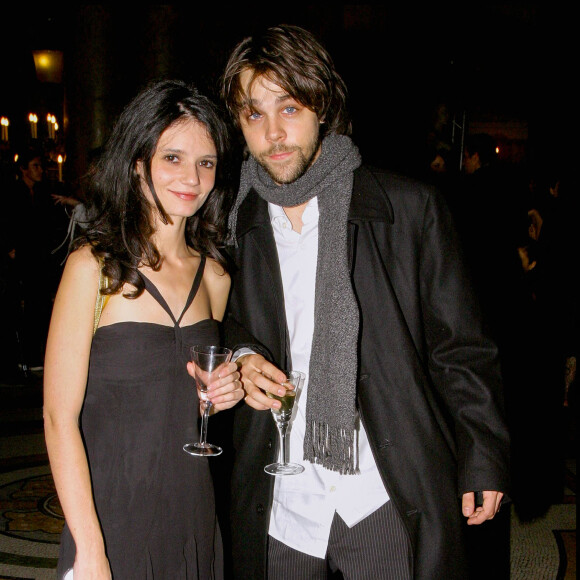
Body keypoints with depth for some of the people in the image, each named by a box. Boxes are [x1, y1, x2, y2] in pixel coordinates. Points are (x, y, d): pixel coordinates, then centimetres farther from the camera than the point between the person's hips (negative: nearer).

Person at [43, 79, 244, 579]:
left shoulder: (214, 275, 4)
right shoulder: (94, 265, -12)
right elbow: (60, 416, -13)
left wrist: (221, 394, -4)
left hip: (195, 517, 5)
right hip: (112, 516, -5)